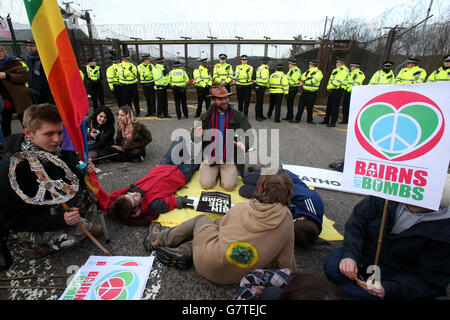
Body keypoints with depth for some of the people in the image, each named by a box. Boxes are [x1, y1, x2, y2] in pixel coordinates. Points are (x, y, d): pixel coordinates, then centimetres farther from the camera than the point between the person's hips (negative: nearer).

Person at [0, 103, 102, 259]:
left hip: (56, 205, 6)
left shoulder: (59, 151, -12)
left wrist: (85, 170, -22)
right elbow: (14, 221, -23)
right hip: (28, 227, -6)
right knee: (78, 229, -28)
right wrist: (59, 220, -36)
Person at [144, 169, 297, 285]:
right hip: (237, 277, 3)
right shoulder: (286, 218, -12)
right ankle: (184, 251, 10)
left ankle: (157, 239, 35)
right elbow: (286, 259, -3)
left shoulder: (240, 207, -11)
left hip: (206, 264, -2)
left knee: (202, 218, 25)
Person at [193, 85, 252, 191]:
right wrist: (197, 135, -18)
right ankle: (216, 172, 22)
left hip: (229, 158, -1)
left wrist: (244, 144, -27)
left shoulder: (238, 116, -2)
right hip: (210, 157, 1)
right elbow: (193, 134, 8)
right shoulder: (206, 116, 3)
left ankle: (223, 173, 20)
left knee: (229, 186, -14)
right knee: (206, 184, -11)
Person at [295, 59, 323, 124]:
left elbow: (314, 81, -19)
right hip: (304, 91, 5)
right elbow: (302, 77, 4)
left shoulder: (318, 72, -6)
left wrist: (305, 82, -10)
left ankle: (309, 120, 17)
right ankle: (297, 118, 12)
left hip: (312, 93, -5)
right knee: (301, 105, 4)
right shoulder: (308, 71, 15)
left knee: (309, 107, 2)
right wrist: (307, 78, -16)